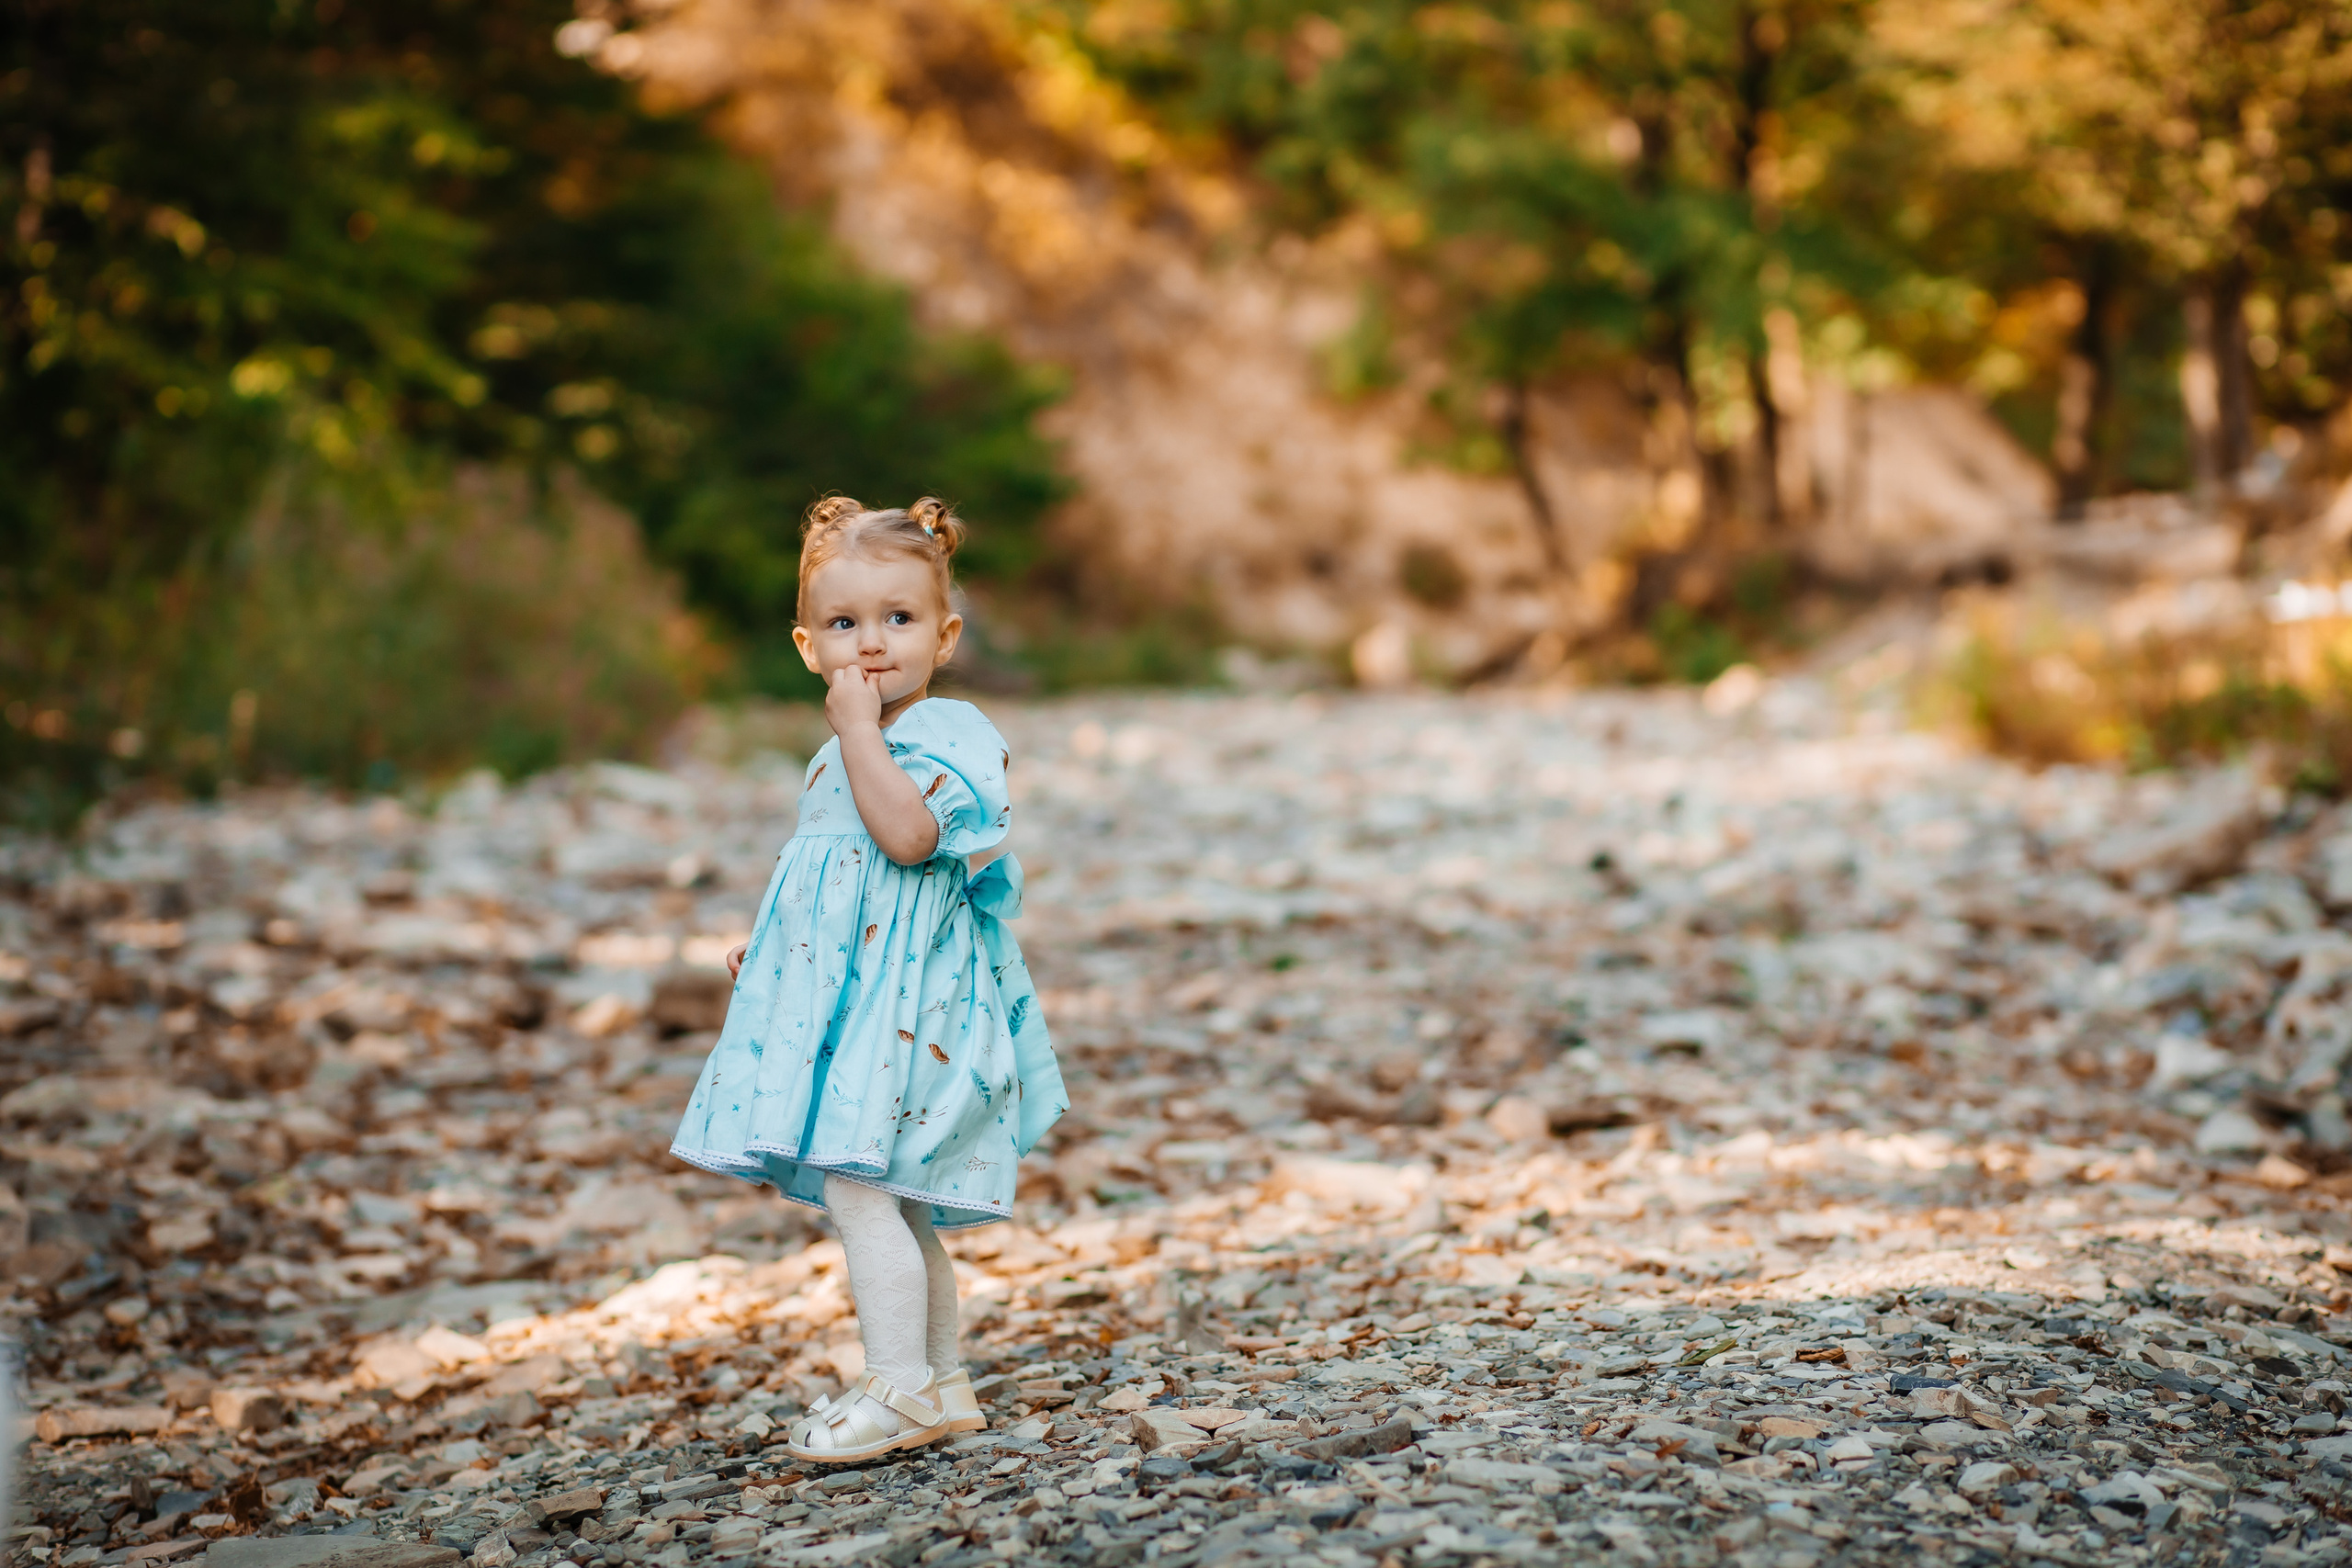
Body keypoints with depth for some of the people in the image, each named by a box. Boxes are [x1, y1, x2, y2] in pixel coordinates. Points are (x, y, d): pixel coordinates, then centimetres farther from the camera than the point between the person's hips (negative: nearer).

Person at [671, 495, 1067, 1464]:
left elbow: (909, 837, -28)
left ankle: (900, 1390, -11)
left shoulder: (949, 733, -11)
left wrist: (859, 727, -22)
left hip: (904, 1005, -9)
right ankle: (942, 1386, 23)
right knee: (896, 1206, 14)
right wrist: (768, 942, 16)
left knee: (858, 1191, -16)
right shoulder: (839, 757, 17)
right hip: (841, 1005, 10)